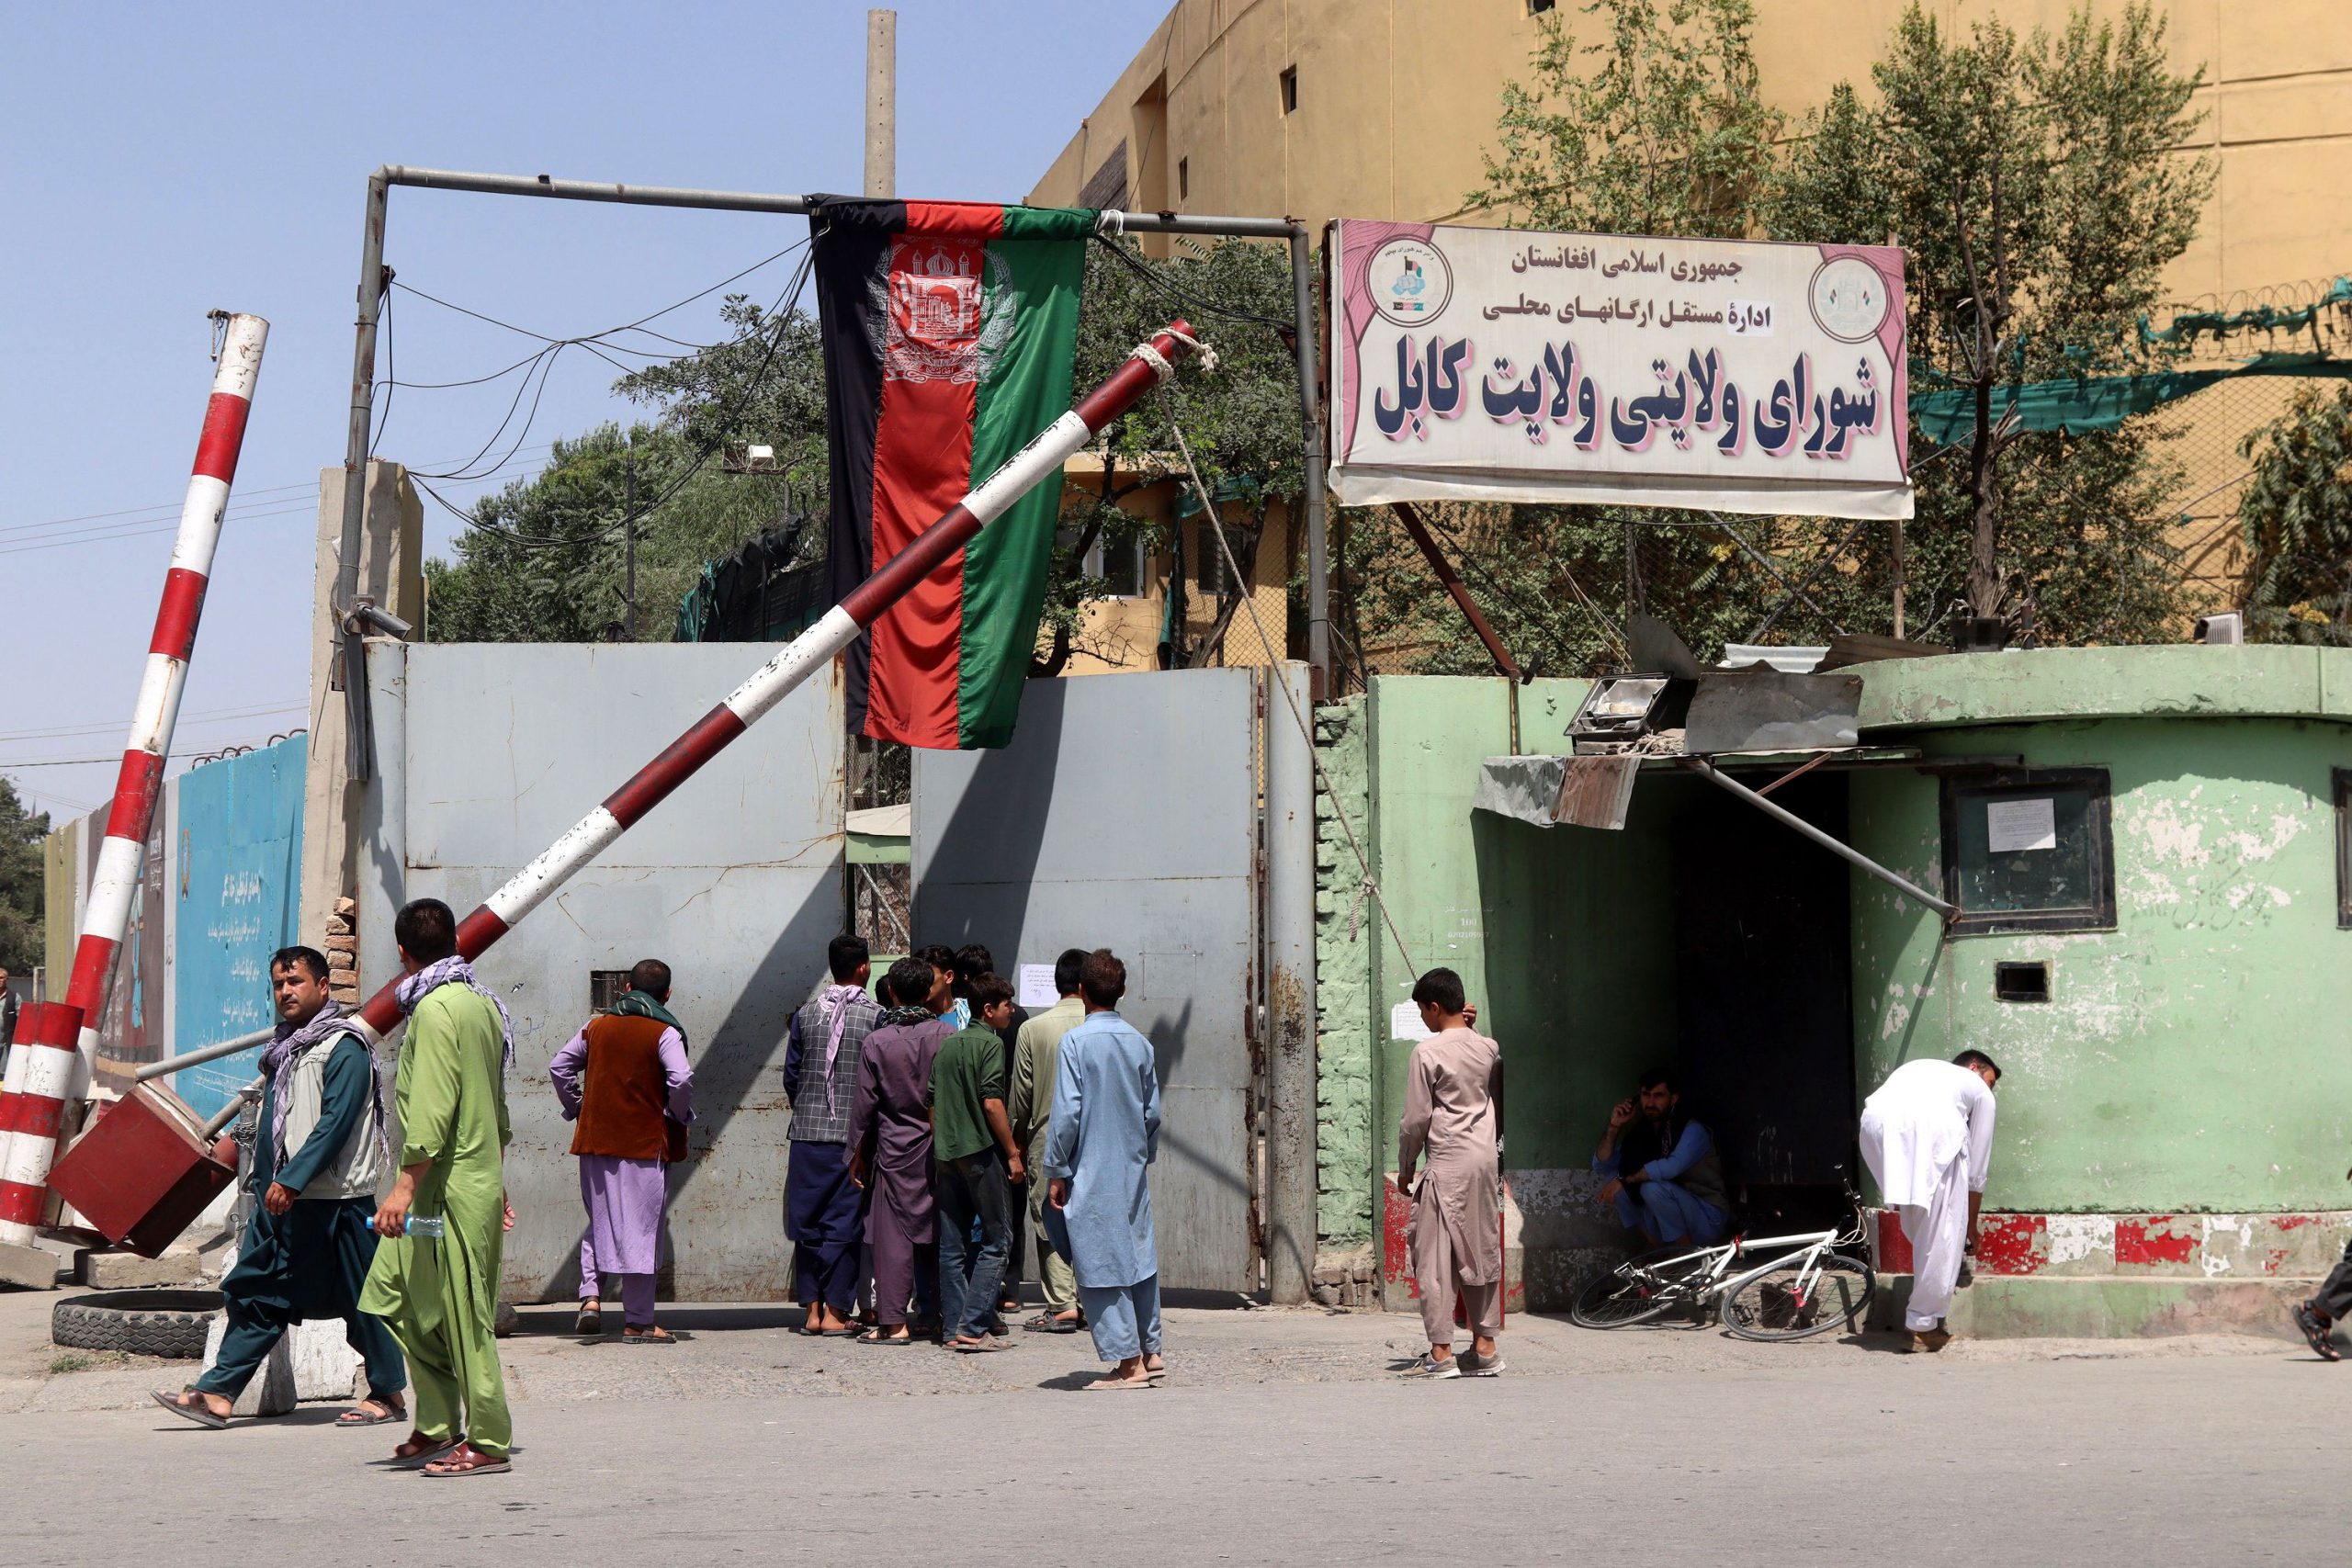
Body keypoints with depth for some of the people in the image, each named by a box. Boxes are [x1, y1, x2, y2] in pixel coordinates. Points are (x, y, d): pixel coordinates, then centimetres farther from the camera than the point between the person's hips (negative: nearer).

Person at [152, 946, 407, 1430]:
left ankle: (389, 1393, 12)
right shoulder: (283, 1049, 16)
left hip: (337, 1201, -8)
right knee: (255, 1292, 3)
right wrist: (265, 1185, 18)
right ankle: (218, 1393, 1)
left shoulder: (344, 1049, -11)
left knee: (360, 1298, 1)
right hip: (282, 1199, 8)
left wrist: (291, 1180, -23)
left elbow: (335, 1123, -19)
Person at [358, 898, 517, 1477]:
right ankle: (438, 1426, 17)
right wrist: (496, 1184, 25)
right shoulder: (481, 1003, 15)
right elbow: (497, 1107, 20)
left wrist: (405, 1187, -21)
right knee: (396, 1299, 13)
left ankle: (488, 1443, 1)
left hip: (449, 1190, -9)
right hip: (480, 1182, 9)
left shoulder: (436, 1008, -14)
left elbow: (433, 1110, -21)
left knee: (462, 1315, -4)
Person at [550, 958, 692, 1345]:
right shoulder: (664, 1033, -6)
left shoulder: (597, 1026, 8)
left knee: (599, 1222, 19)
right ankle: (638, 1323, 4)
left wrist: (576, 1107, 17)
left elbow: (559, 1067, 10)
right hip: (646, 1143, -4)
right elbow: (681, 1080, -19)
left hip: (596, 1140, 4)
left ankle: (590, 1295, 0)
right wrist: (677, 1116, -3)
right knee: (640, 1230, 1)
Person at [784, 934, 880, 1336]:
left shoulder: (806, 1014, 5)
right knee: (844, 1223, 2)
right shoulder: (875, 1015, -5)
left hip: (807, 1134, 3)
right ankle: (834, 1311, 1)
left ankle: (811, 1309, 8)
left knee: (807, 1223, 8)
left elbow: (791, 1075, 9)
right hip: (853, 1136, -3)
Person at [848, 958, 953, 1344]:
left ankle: (893, 1322, -3)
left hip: (895, 1148, -2)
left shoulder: (877, 1041, -6)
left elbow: (865, 1103, -3)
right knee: (938, 1230, 11)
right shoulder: (946, 1035, -3)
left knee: (893, 1233, 0)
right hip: (942, 1149, 2)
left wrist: (858, 1153, 7)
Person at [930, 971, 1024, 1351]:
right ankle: (973, 1327, -9)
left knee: (952, 1245, 9)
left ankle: (952, 1328, 10)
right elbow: (991, 1102, -16)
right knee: (994, 1241, -2)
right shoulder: (990, 1043, -9)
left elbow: (932, 1102, 15)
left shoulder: (947, 1045, 13)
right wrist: (1012, 1152, -11)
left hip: (946, 1153, 7)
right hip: (981, 1150, -7)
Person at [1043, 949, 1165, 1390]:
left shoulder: (1076, 1041, -12)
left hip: (1091, 1173, -6)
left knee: (1101, 1264, 0)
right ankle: (1150, 1351, 21)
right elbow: (1153, 1112, 10)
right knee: (1140, 1254, 15)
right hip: (1134, 1171, 6)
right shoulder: (1139, 1043, 4)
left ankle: (1128, 1363, 0)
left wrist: (1056, 1171, -6)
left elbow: (1066, 1111, -13)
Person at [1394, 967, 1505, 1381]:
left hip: (1447, 1164, -6)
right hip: (1487, 1160, 6)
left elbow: (1416, 1118, -9)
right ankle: (1485, 1347, 12)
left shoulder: (1427, 1052, -10)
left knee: (1433, 1256, -2)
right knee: (1482, 1253, 11)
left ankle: (1441, 1353, -6)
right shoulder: (1489, 1048, 7)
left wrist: (1405, 1167, 4)